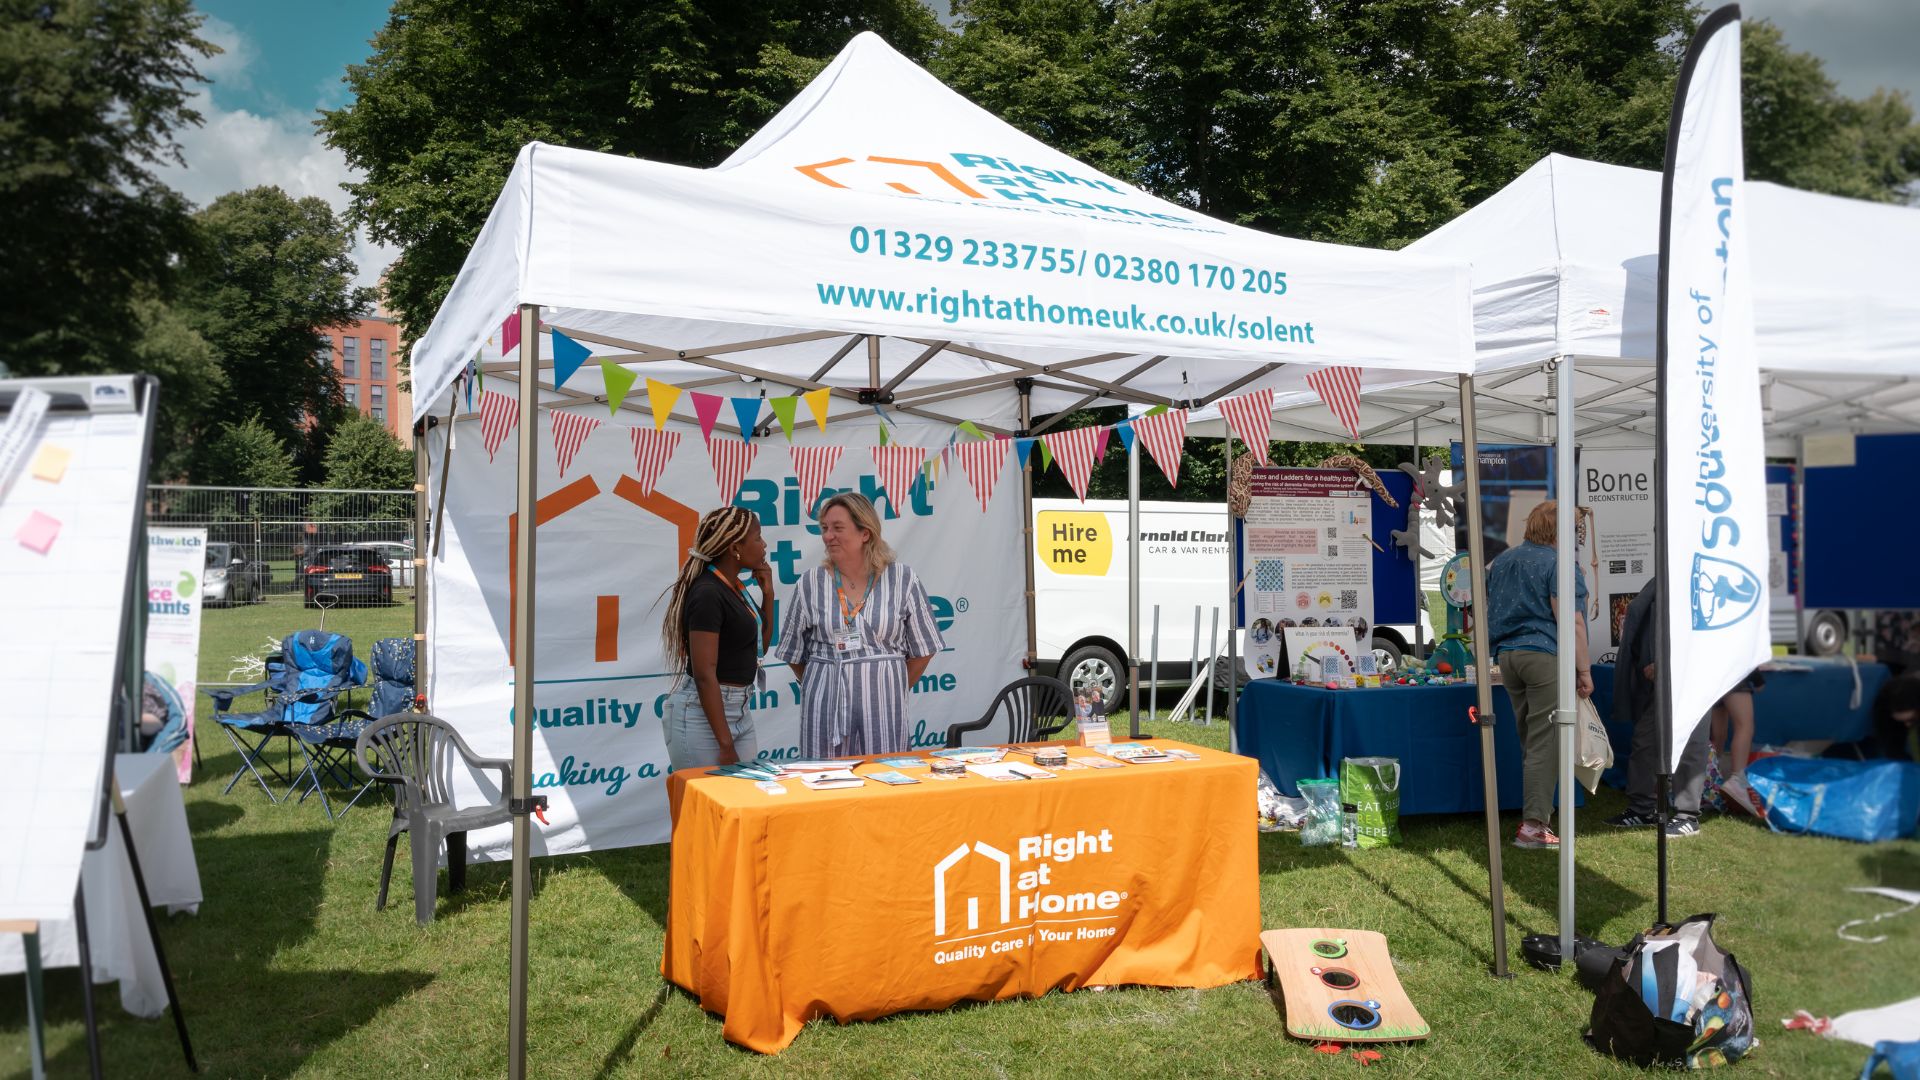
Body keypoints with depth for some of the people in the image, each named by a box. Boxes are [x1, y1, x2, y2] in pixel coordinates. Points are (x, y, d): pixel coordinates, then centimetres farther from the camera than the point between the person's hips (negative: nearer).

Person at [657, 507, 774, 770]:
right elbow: (704, 674, -21)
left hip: (738, 712, 9)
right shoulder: (708, 593, -17)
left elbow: (760, 647, 21)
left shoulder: (734, 587, 9)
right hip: (703, 714, -9)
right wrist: (726, 745, -21)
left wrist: (767, 593, 8)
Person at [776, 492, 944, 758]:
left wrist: (896, 688, 9)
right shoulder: (810, 583, 3)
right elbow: (794, 654, 11)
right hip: (825, 704, 1)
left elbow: (922, 650, 7)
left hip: (882, 705, 0)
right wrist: (823, 686, 12)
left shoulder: (902, 579, 1)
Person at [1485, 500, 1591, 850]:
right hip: (1545, 657, -7)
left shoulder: (1501, 561, 15)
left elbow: (1490, 610, 23)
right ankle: (1532, 826, -6)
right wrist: (1584, 670, -9)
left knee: (1532, 742, 15)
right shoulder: (1559, 565, -9)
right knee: (1545, 744, -5)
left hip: (1507, 656, 8)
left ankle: (1535, 817, 17)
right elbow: (1571, 623, -14)